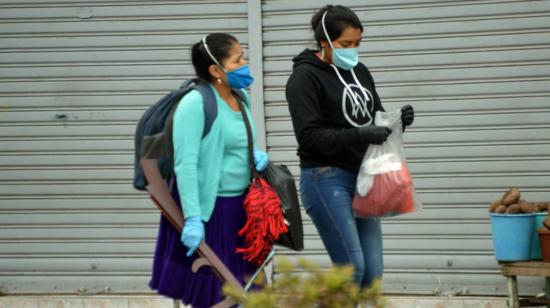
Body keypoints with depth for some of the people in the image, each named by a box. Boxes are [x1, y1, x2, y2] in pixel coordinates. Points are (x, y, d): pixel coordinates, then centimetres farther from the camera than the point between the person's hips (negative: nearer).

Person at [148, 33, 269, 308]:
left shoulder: (241, 99, 8)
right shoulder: (195, 103, -16)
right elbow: (186, 165, -20)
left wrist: (257, 155, 2)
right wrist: (193, 218, -26)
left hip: (240, 207, 7)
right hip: (208, 208, -7)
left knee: (240, 286, 10)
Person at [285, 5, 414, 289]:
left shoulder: (359, 71, 13)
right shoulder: (305, 77, -8)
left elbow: (374, 117, 20)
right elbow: (309, 137, -16)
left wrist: (396, 121, -3)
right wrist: (359, 136, -26)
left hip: (362, 177, 7)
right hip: (326, 179, -7)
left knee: (373, 271, 3)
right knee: (352, 268, -12)